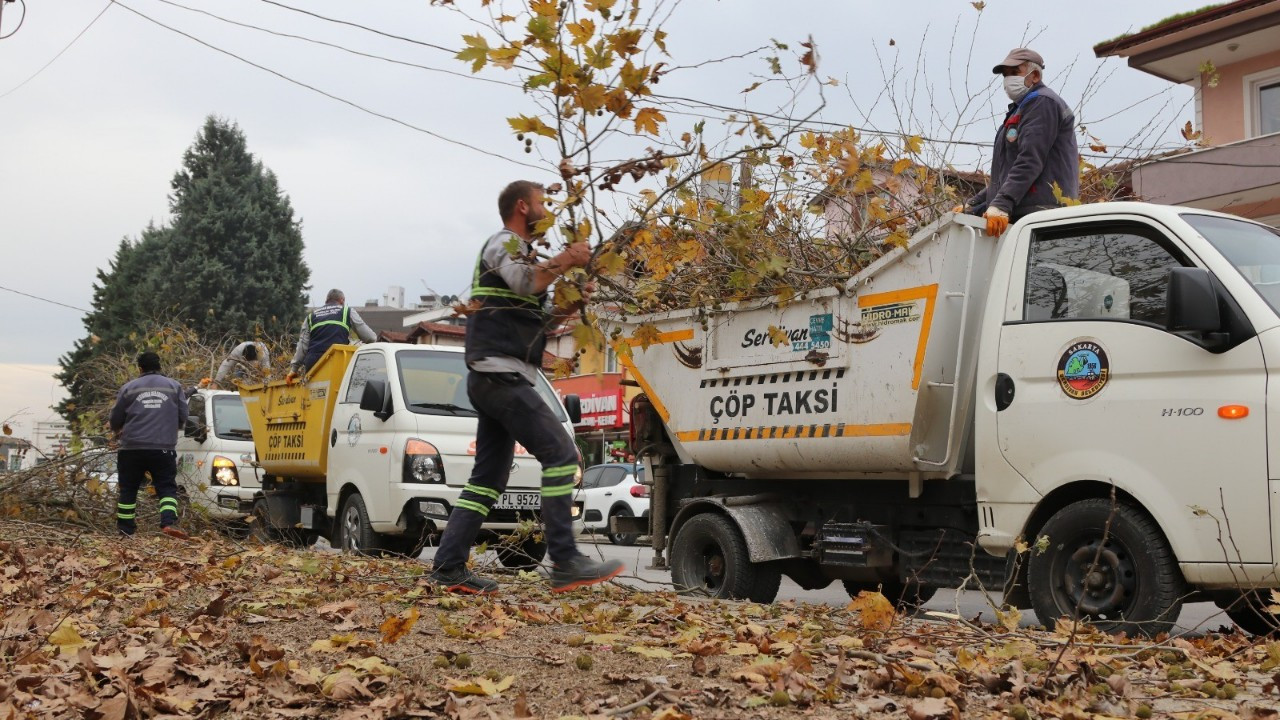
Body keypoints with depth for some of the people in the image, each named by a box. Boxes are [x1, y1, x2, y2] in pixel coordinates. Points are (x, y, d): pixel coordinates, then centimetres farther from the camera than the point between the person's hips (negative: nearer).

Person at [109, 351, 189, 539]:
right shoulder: (174, 386, 6)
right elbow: (183, 418, 7)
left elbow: (115, 419, 8)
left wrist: (117, 432, 31)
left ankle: (126, 528, 17)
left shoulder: (129, 387, 3)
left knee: (128, 489, 12)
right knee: (167, 488, 2)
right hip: (163, 448, 0)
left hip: (132, 448, 0)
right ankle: (169, 522, -19)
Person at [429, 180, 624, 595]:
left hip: (492, 380, 10)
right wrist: (566, 261, -13)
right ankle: (565, 564, -19)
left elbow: (531, 322, 27)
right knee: (561, 454, -15)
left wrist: (570, 307, 13)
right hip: (501, 373, -10)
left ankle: (449, 568, 5)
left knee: (489, 478, 7)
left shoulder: (517, 251, 29)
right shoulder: (504, 242, -1)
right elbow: (524, 281, -24)